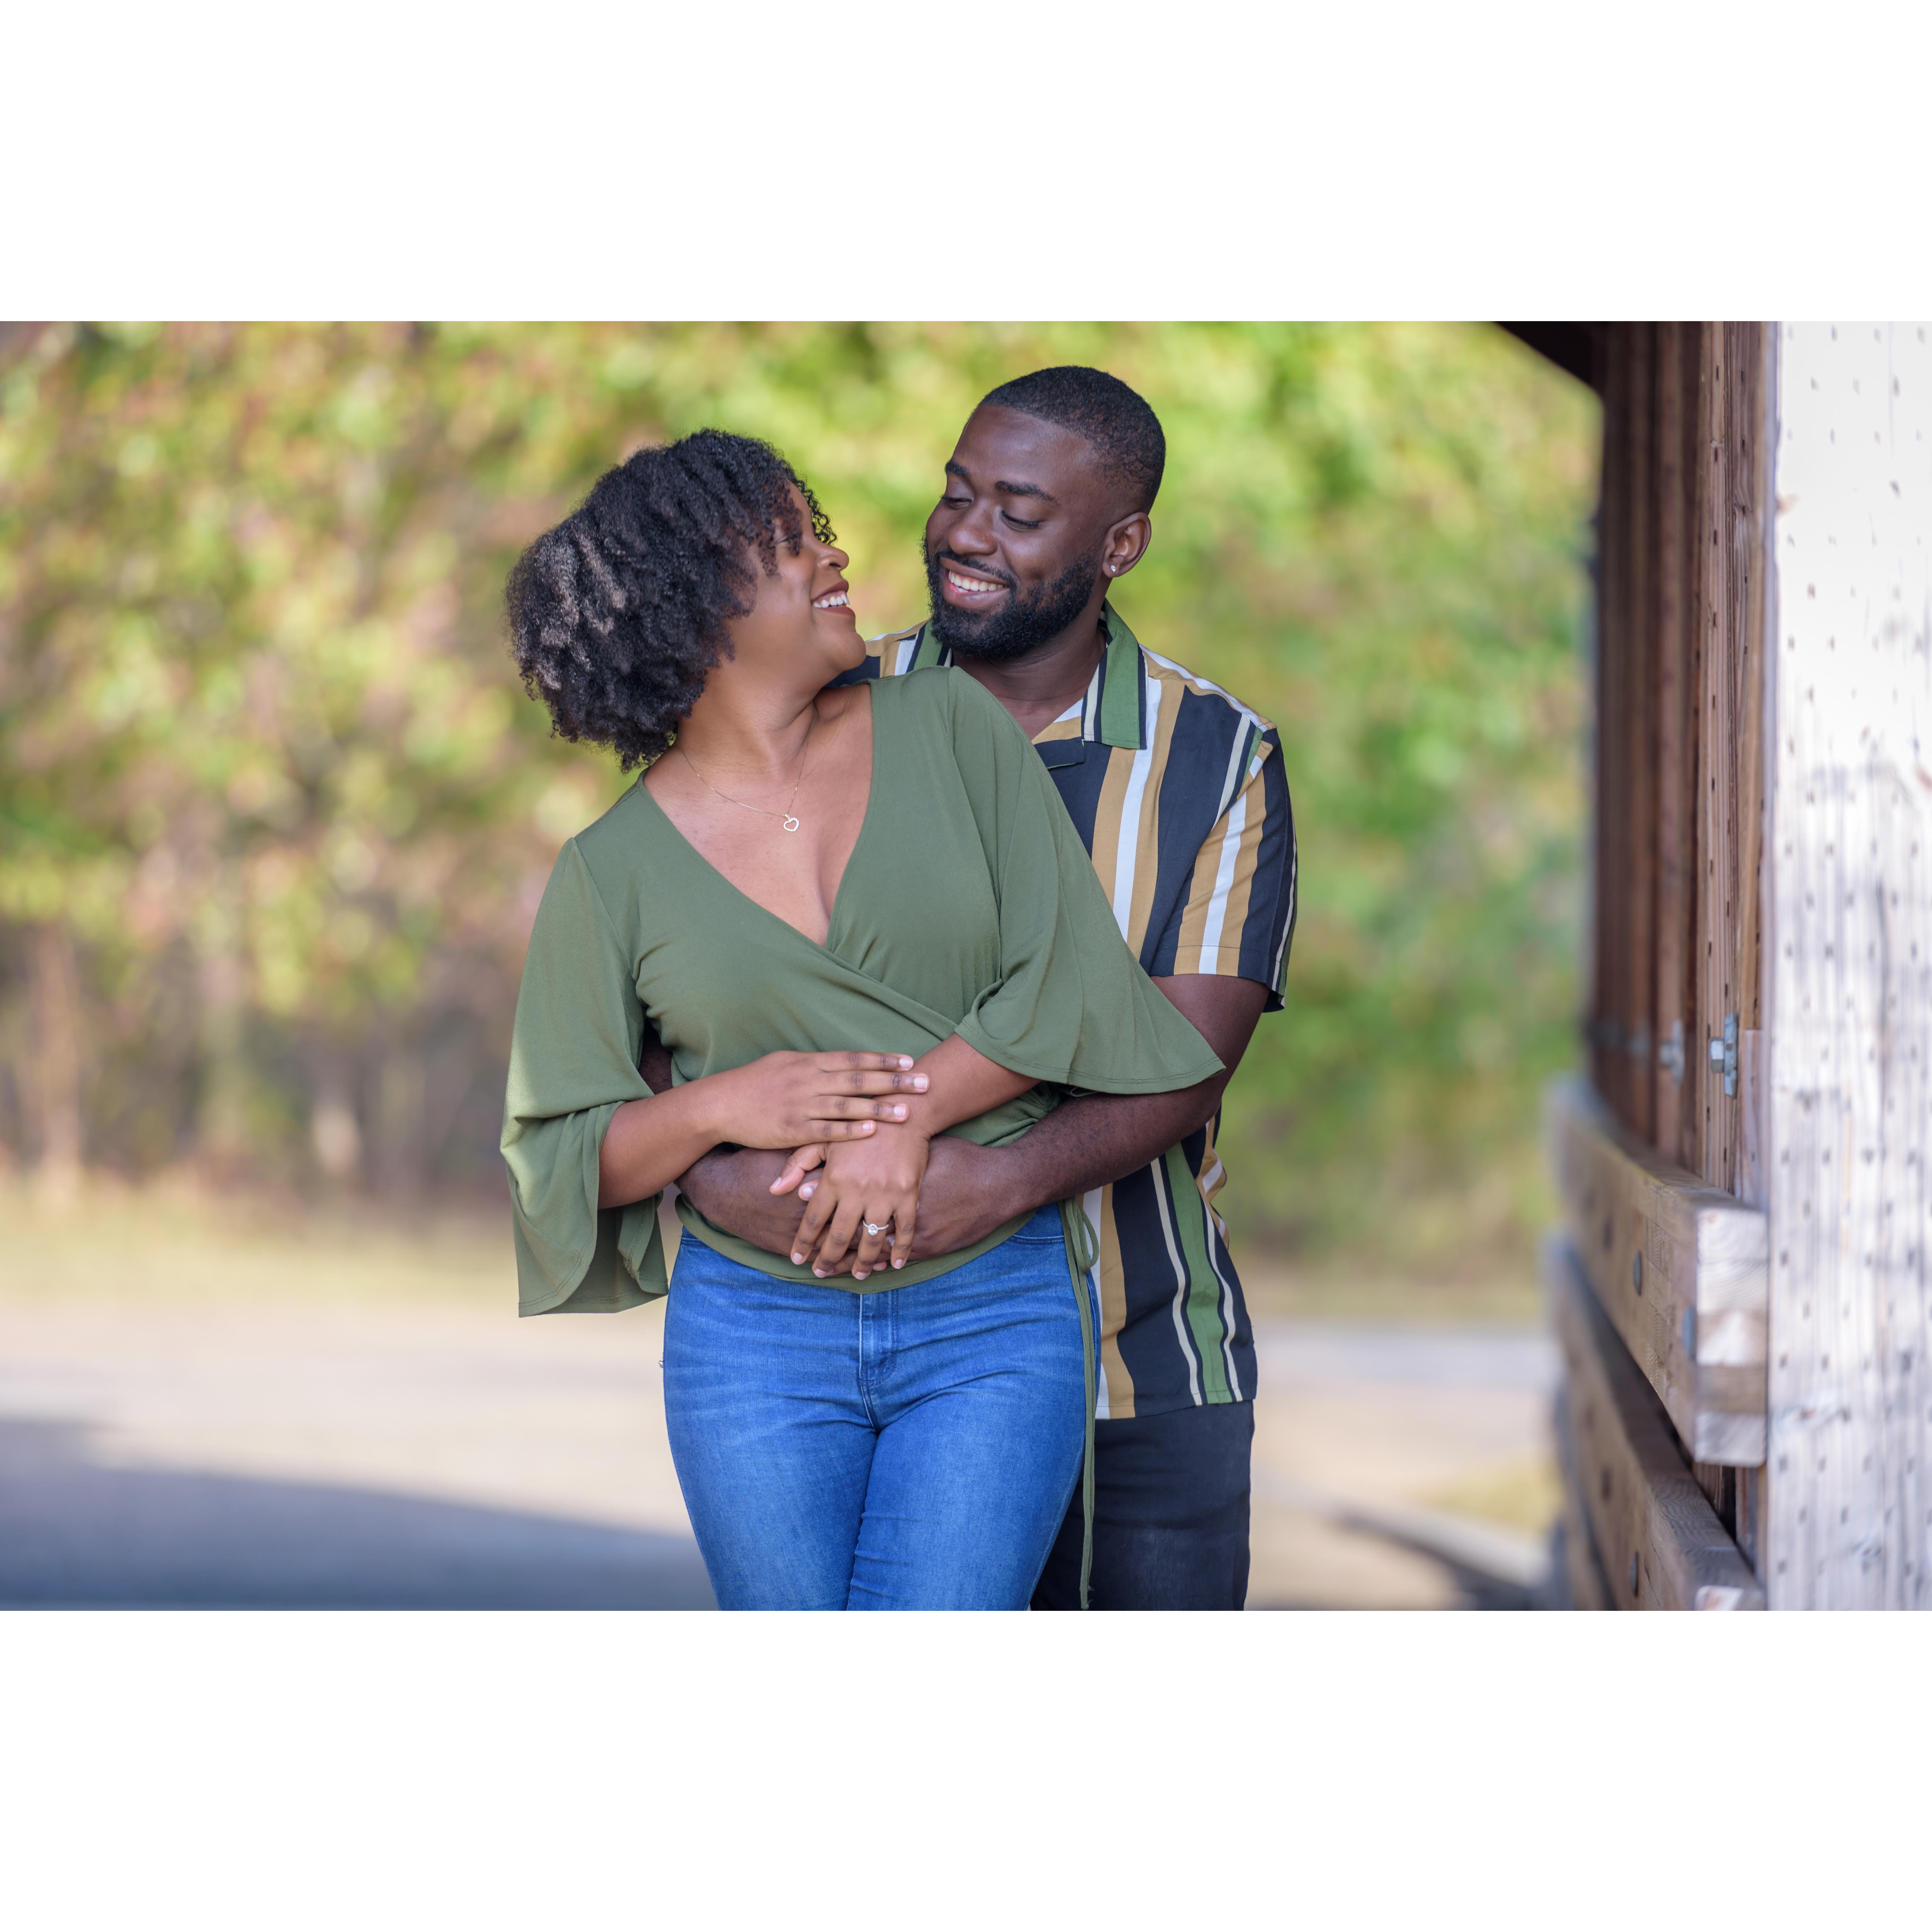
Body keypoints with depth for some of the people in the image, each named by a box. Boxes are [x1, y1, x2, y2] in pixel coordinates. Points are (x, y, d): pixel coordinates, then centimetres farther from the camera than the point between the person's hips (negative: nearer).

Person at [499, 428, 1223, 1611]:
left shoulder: (951, 727, 5)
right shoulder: (613, 871, 3)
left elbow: (1066, 980, -1)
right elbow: (555, 1151, 4)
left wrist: (908, 1120, -14)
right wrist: (720, 1111, -14)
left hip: (997, 1313, 0)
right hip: (756, 1327, 1)